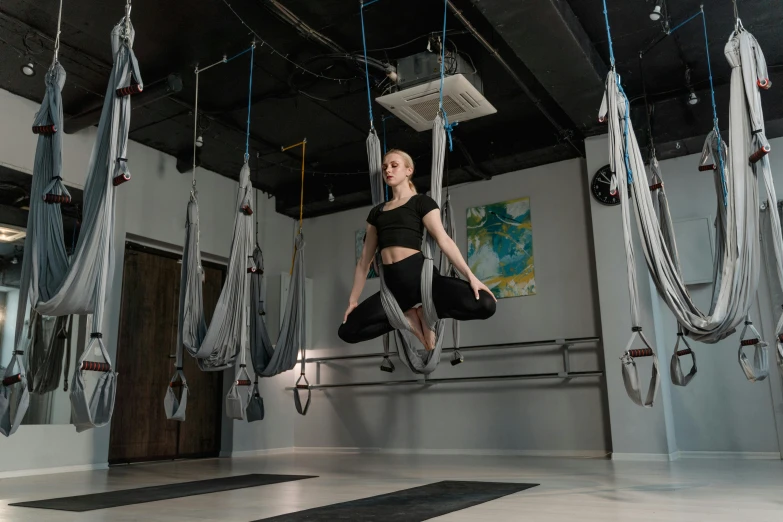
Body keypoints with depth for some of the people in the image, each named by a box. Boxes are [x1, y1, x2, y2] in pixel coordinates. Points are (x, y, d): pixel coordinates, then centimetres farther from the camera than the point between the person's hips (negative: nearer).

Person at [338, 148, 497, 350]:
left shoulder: (421, 202, 7)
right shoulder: (377, 212, 20)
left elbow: (443, 239, -7)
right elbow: (365, 259, 20)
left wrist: (470, 276, -18)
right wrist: (353, 299, 18)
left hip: (420, 275, -4)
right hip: (393, 284, 5)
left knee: (485, 304, -25)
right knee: (347, 331, -4)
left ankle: (425, 312, 2)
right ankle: (407, 317, 8)